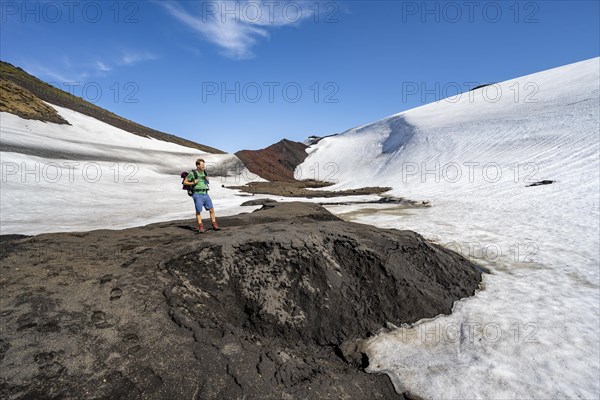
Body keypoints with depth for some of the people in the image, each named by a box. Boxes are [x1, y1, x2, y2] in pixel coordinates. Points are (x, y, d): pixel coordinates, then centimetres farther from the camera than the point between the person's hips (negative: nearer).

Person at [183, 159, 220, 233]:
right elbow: (184, 182, 3)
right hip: (197, 195, -5)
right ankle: (200, 227, 3)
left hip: (205, 194, 5)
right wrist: (193, 183, -13)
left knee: (211, 209, -2)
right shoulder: (192, 173, -4)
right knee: (198, 211, -4)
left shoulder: (204, 172, 12)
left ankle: (214, 225, 5)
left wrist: (207, 179, 6)